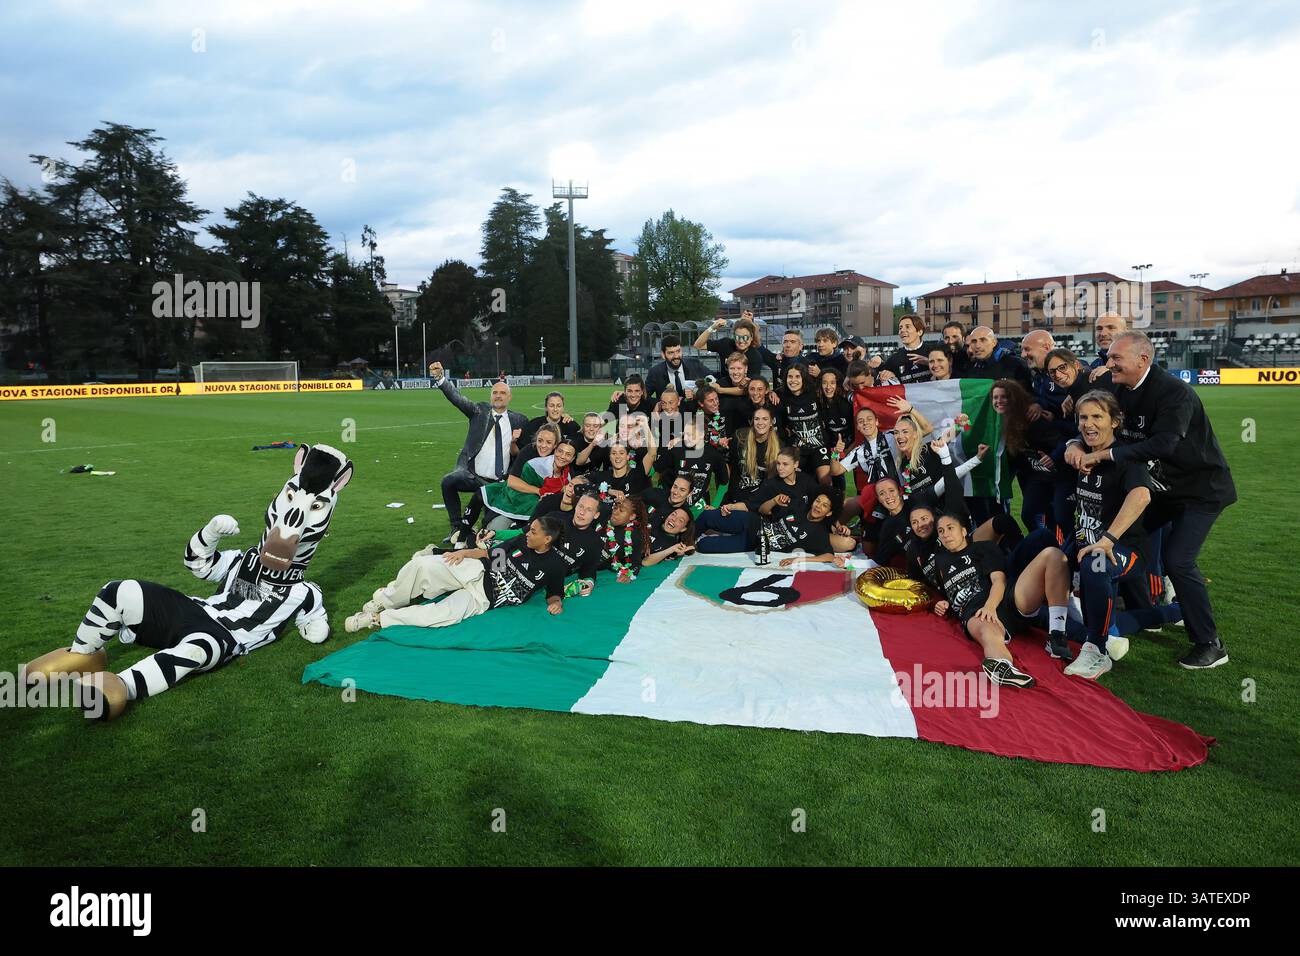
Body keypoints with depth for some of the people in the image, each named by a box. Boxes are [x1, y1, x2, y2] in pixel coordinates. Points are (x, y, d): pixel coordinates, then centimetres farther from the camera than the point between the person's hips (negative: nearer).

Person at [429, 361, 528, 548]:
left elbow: (518, 455, 9)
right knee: (448, 481, -28)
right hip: (472, 475, -2)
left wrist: (514, 443, -12)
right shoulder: (480, 410, 7)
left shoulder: (518, 420, 8)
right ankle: (457, 526, -12)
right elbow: (457, 398, -7)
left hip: (498, 483, 2)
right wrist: (440, 377, -21)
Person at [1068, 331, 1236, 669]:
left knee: (1177, 560, -15)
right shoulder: (1121, 390, -2)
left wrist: (1103, 454, -38)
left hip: (1202, 488, -8)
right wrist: (1077, 445, -21)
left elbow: (1162, 444, -38)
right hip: (1164, 485, 9)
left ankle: (1210, 645, 0)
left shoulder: (1174, 392, -27)